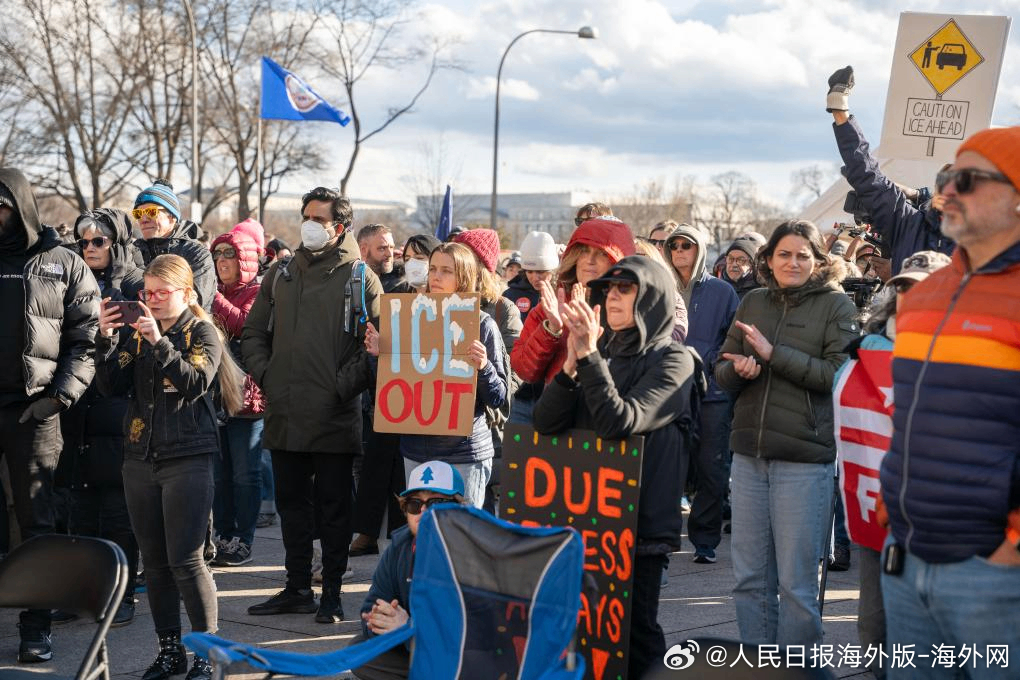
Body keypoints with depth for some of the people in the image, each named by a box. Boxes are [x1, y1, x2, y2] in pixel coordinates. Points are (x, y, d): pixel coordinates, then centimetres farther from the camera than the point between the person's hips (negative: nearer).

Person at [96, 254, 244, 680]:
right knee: (154, 560, 9)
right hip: (140, 457, 5)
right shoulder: (137, 332, 11)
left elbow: (196, 382, -17)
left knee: (186, 560, -7)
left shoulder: (201, 331, -2)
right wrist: (106, 340, -11)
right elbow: (111, 386, 3)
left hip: (187, 458, -5)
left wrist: (159, 343, -25)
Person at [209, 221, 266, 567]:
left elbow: (245, 325, -21)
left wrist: (213, 297, -18)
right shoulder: (216, 292, 16)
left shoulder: (258, 292, -3)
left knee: (245, 471, 0)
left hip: (246, 393, -6)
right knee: (219, 471, 10)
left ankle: (243, 541, 6)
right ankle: (223, 536, 18)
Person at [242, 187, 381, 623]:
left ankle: (331, 594, 13)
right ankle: (298, 589, 22)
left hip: (335, 418, -5)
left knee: (333, 507, 3)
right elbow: (253, 333, 17)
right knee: (292, 503, 12)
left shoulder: (360, 278, -2)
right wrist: (264, 376, 3)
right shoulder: (281, 274, 12)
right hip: (284, 415, 5)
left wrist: (343, 386, -14)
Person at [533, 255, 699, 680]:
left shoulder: (673, 361, -6)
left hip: (639, 521, -5)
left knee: (633, 635, 3)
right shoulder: (602, 353, 9)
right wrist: (573, 362, -14)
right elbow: (545, 423, 0)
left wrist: (588, 356, -22)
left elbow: (619, 422, -21)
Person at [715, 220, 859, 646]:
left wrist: (773, 353, -16)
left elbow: (838, 374, -13)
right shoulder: (753, 303, 11)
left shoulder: (836, 305, -2)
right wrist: (739, 369, -9)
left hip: (805, 458, -5)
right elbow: (721, 369, 14)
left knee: (797, 583, 1)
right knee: (750, 578, 12)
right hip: (749, 454, 5)